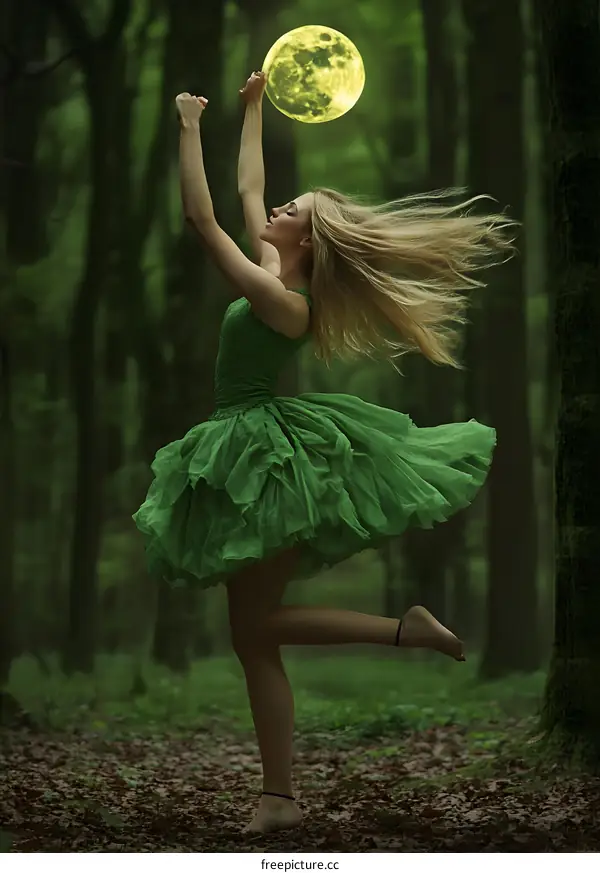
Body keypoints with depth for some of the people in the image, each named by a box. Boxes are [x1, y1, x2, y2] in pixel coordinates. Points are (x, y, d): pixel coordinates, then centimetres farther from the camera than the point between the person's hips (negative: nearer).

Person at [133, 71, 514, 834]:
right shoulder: (276, 276, 7)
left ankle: (405, 630, -4)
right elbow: (247, 186, 19)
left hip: (264, 455, -9)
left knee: (254, 624, -5)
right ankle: (279, 797, 6)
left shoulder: (281, 301, -18)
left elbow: (199, 219, -22)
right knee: (254, 636, 6)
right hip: (250, 454, 9)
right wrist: (252, 108, 25)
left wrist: (189, 130, -16)